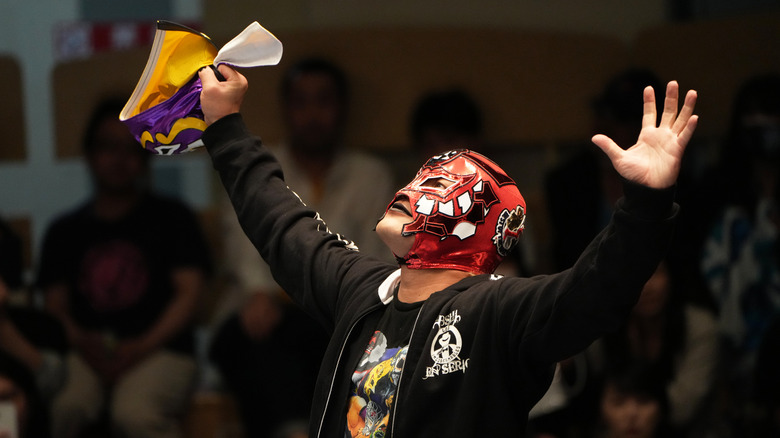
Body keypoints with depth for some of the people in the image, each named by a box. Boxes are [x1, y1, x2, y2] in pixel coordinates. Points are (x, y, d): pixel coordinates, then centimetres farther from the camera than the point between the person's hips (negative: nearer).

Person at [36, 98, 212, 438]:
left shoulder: (171, 218, 14)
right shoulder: (65, 231, 22)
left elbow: (189, 292, 4)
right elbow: (55, 305, 12)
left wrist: (142, 346, -12)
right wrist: (82, 343, -11)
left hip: (159, 348, -2)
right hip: (86, 354, 2)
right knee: (62, 408, -35)